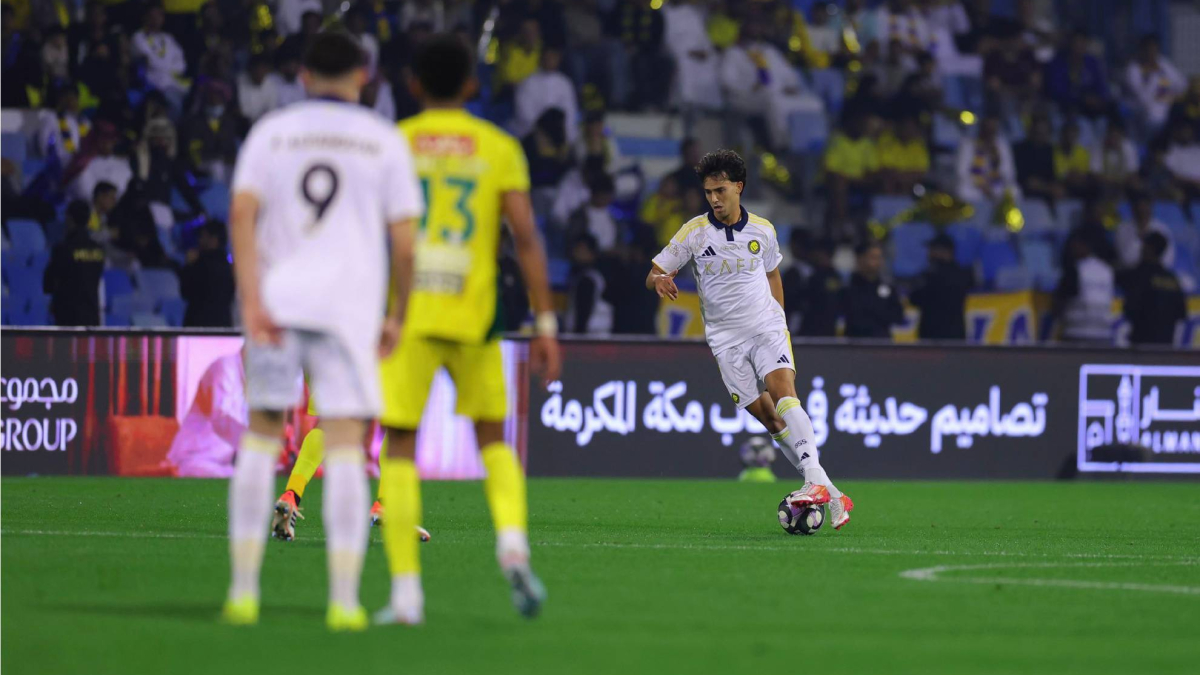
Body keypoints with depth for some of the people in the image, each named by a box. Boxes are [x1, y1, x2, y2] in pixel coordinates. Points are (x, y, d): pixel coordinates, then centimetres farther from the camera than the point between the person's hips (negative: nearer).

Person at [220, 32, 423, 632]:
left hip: (276, 305, 1)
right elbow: (404, 241, 2)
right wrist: (397, 317, 13)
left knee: (261, 440, 11)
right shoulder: (385, 142, 7)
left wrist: (252, 300, -11)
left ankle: (243, 590, 8)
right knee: (345, 450, -2)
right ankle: (344, 600, -10)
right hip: (351, 307, -1)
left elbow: (242, 214, -5)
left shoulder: (270, 132, 9)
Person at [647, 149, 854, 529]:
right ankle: (831, 495, -1)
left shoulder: (762, 230, 3)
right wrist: (659, 280, -25)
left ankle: (815, 481, -35)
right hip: (725, 338, 0)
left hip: (766, 327, 0)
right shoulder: (695, 231, -3)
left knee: (784, 396, -24)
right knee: (768, 417, -5)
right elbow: (653, 275, -1)